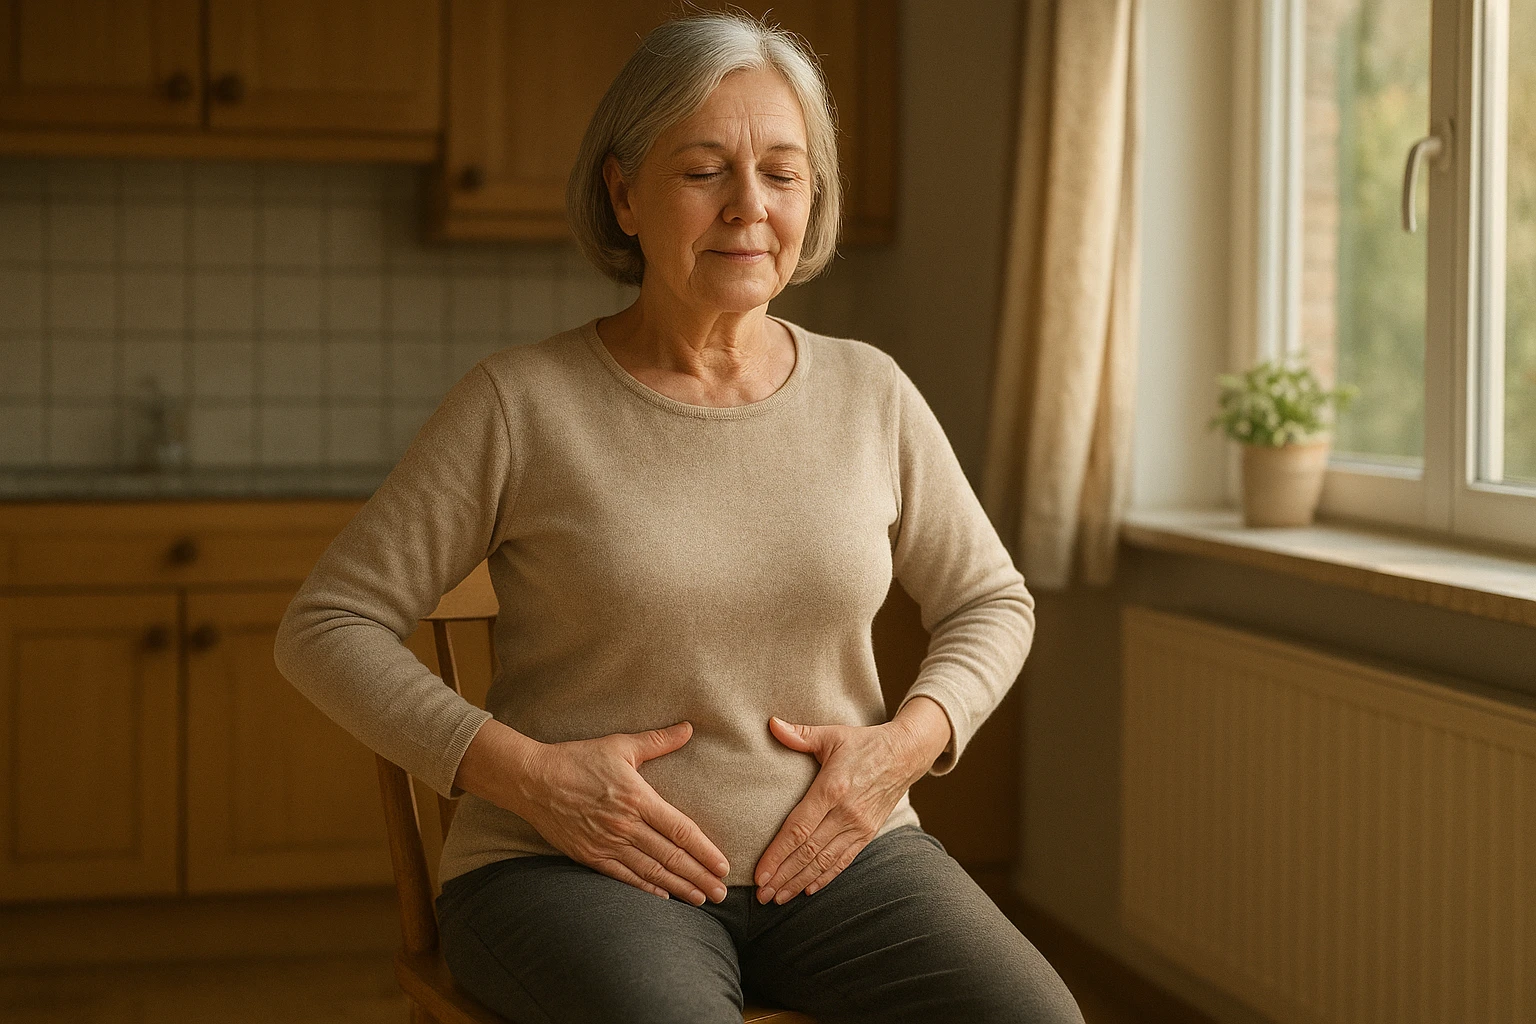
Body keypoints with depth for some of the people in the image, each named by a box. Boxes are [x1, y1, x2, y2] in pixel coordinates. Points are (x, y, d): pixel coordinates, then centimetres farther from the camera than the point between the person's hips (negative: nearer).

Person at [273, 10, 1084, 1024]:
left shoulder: (870, 395, 6)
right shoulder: (520, 403, -4)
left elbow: (991, 601, 18)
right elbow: (327, 627, -2)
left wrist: (909, 741, -2)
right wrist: (526, 773, -14)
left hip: (837, 854, 4)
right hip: (572, 867, -3)